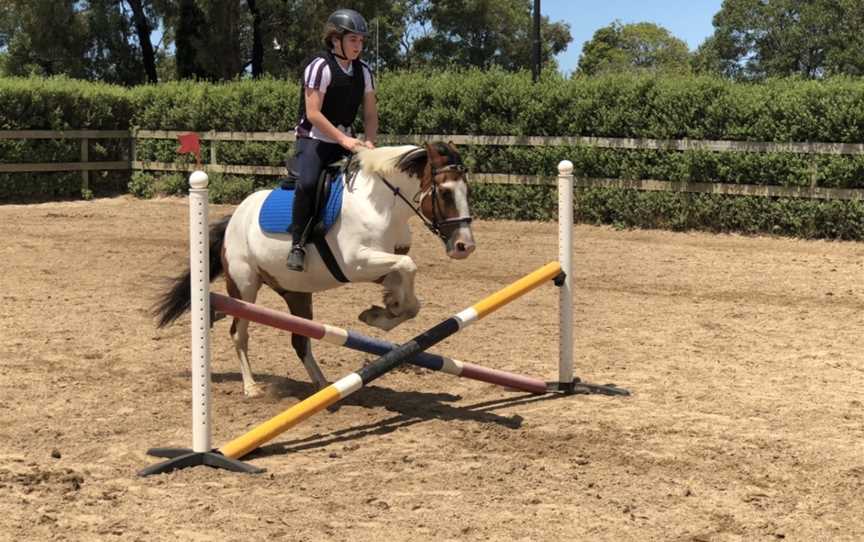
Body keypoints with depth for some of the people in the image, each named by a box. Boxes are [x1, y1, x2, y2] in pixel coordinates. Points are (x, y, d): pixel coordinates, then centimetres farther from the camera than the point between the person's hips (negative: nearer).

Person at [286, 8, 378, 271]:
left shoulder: (364, 72, 6)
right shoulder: (321, 66, -14)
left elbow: (370, 114, 7)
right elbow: (313, 114, -19)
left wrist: (369, 142, -12)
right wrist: (343, 139, -24)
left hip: (346, 141, 7)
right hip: (313, 139, -7)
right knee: (308, 183, -30)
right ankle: (297, 245, -19)